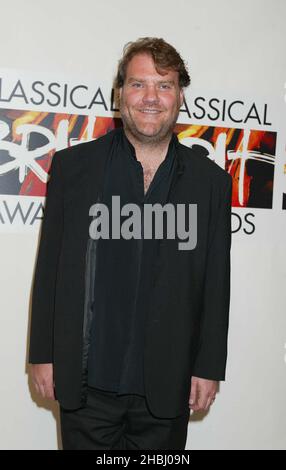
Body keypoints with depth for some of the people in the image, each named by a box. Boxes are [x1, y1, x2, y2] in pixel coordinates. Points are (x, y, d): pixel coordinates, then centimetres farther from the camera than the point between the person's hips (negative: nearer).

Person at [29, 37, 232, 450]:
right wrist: (42, 354, 0)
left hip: (167, 387, 1)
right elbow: (50, 270, 1)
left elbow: (216, 285, 3)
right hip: (86, 384, 0)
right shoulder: (72, 166, 0)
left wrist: (209, 368, 2)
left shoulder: (210, 181, 2)